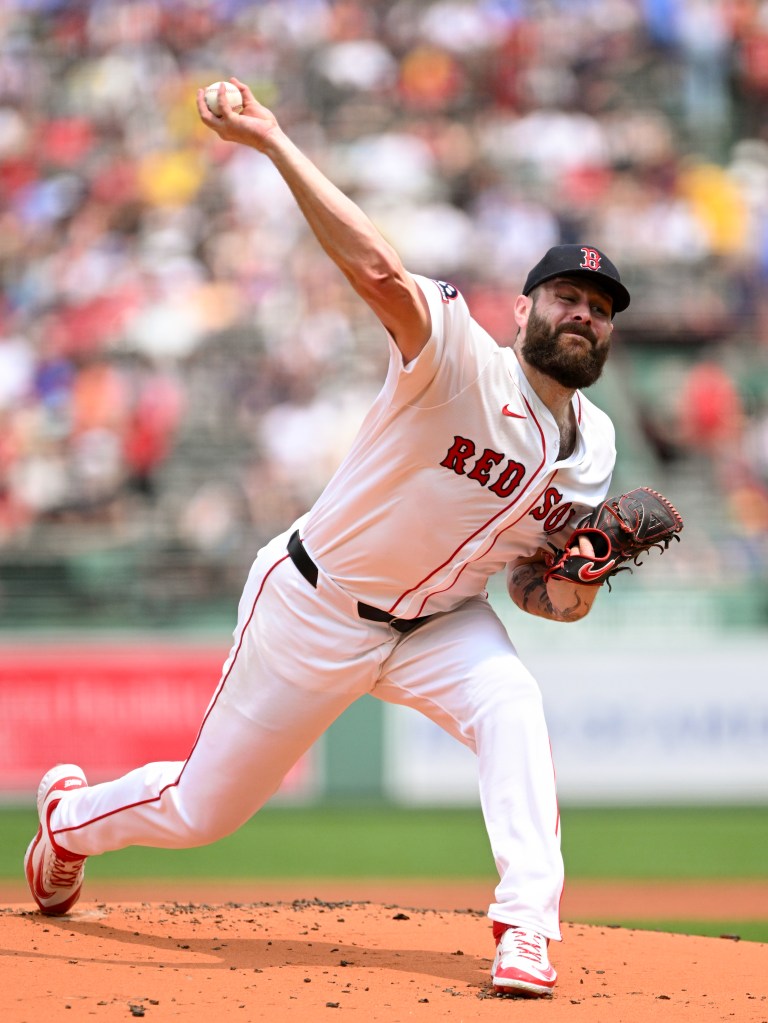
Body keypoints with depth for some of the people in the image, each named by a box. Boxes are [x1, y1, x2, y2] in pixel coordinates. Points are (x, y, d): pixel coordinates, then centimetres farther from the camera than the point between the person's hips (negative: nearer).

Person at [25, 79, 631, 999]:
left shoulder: (594, 447, -3)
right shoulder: (462, 362, -24)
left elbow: (532, 585, 5)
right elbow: (379, 271, -42)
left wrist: (570, 589, -20)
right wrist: (273, 143, -52)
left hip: (436, 622, 5)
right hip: (313, 607, -4)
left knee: (511, 705, -30)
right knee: (199, 810, 9)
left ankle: (525, 932, -30)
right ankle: (72, 813, 42)